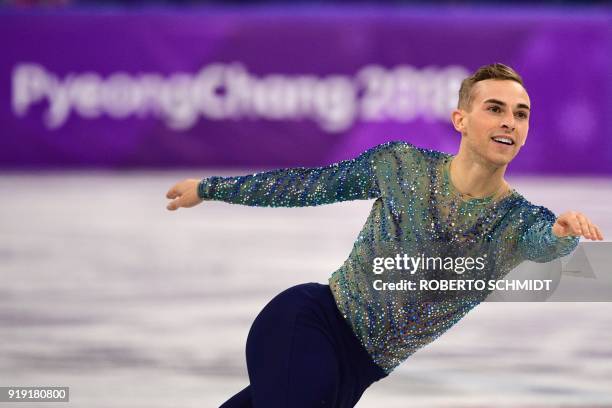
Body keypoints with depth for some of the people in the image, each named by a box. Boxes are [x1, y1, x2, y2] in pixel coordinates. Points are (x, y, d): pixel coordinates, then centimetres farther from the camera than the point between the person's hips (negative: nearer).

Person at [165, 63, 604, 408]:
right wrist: (208, 188, 16)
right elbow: (306, 184, 7)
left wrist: (565, 231, -56)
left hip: (353, 372, 2)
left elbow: (548, 243, -30)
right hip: (310, 319, -2)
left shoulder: (519, 222, -6)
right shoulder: (400, 164, -6)